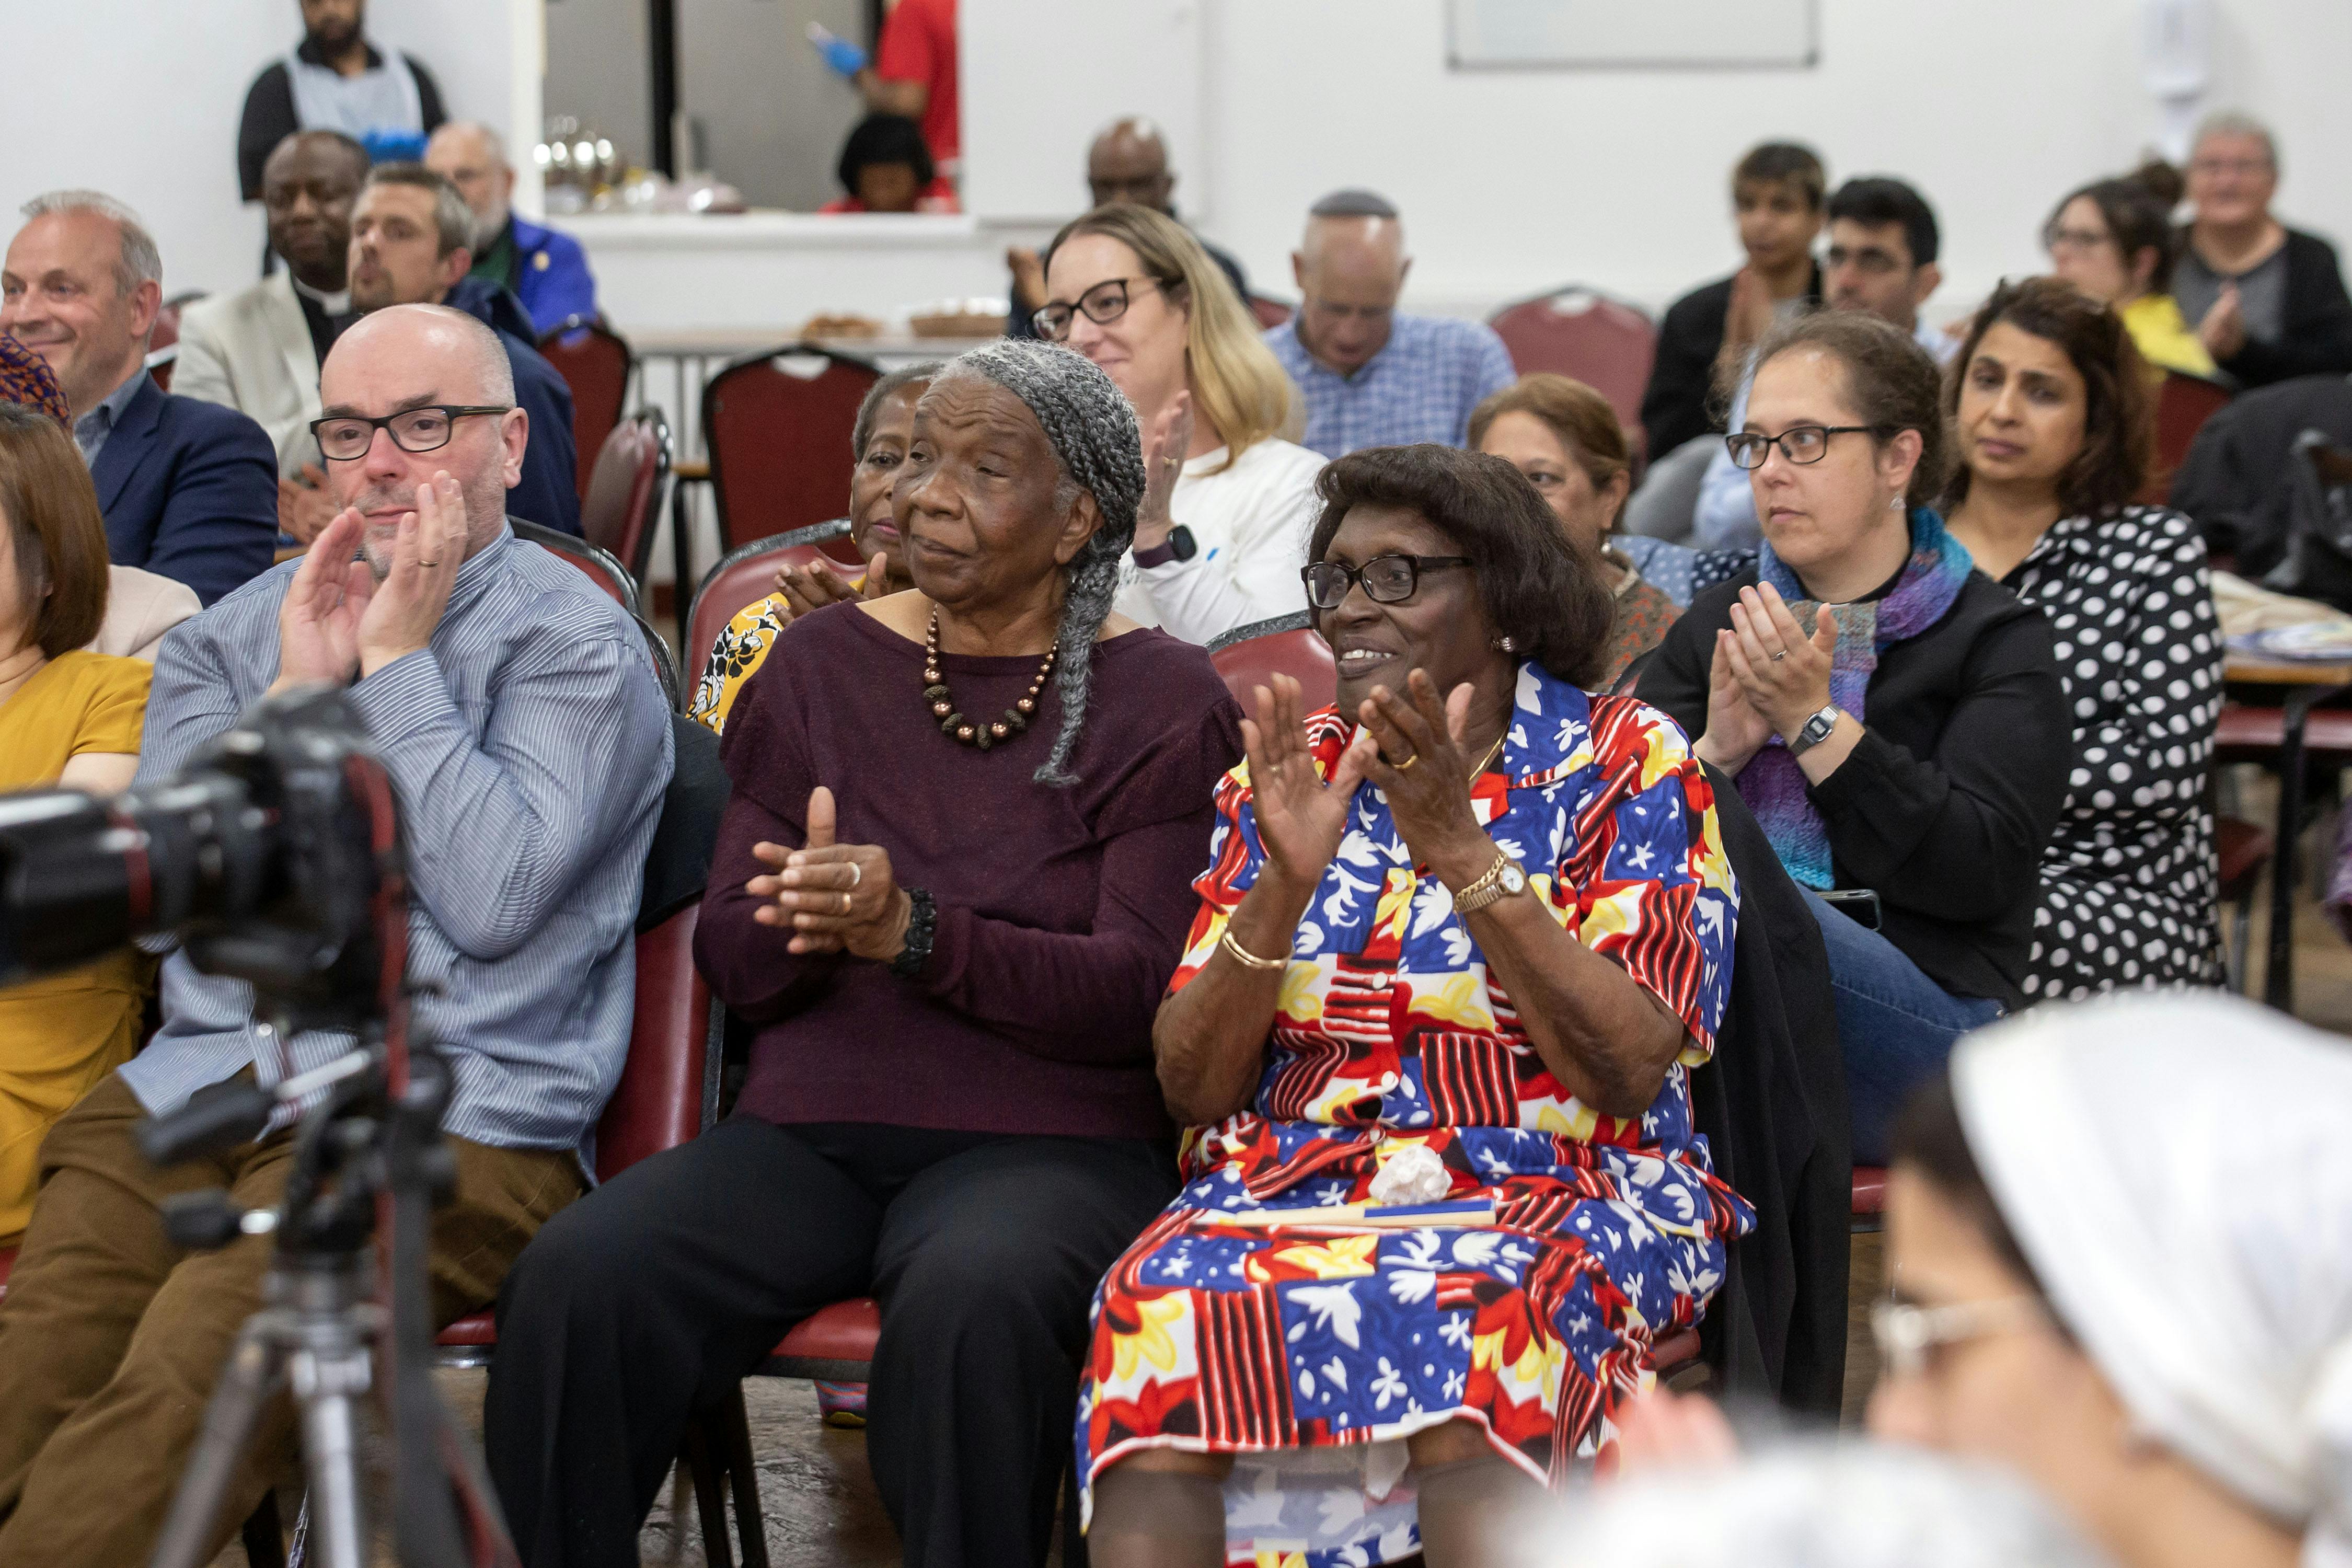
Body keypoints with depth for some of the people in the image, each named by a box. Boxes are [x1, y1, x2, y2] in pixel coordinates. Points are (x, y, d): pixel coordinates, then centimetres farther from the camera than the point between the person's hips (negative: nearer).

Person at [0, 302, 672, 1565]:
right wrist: (298, 689, 0)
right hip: (192, 1082, 5)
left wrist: (398, 663, -4)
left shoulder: (576, 643, 4)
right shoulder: (237, 632, 21)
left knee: (179, 1395, -30)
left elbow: (491, 900, -10)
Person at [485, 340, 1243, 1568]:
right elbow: (730, 965, 11)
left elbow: (1135, 993, -8)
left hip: (1044, 1142, -3)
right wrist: (802, 924, -14)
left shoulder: (1160, 701, 2)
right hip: (805, 1132, 3)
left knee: (971, 1305, -38)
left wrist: (915, 933, -23)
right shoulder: (823, 662, 13)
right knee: (575, 1282, -25)